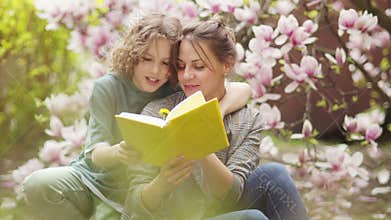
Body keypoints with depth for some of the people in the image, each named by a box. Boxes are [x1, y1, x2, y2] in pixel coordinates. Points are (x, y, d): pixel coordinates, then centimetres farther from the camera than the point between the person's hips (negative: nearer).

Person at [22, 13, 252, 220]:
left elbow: (243, 89, -18)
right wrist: (117, 153, -43)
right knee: (39, 184, -26)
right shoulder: (108, 88, -11)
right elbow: (97, 154, -18)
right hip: (94, 177, 1)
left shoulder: (176, 91, -10)